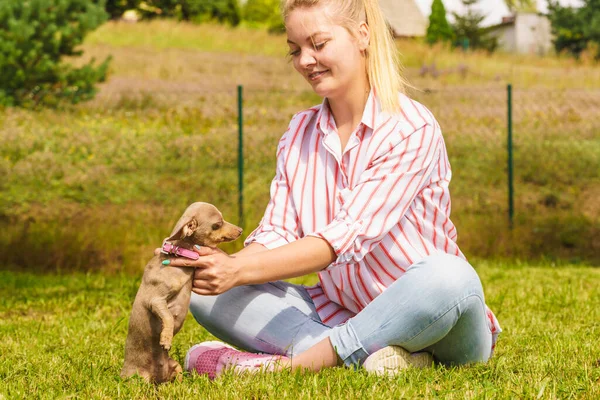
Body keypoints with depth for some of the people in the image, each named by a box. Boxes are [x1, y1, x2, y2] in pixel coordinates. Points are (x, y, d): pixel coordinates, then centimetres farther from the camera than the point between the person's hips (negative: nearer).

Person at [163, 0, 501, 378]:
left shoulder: (412, 129, -14)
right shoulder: (299, 133, 7)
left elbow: (349, 235, -24)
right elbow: (276, 234, -2)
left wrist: (240, 270, -33)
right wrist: (224, 268, -25)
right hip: (337, 313, 6)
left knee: (448, 275, -39)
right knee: (207, 293, -12)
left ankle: (293, 362, -30)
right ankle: (362, 354, -28)